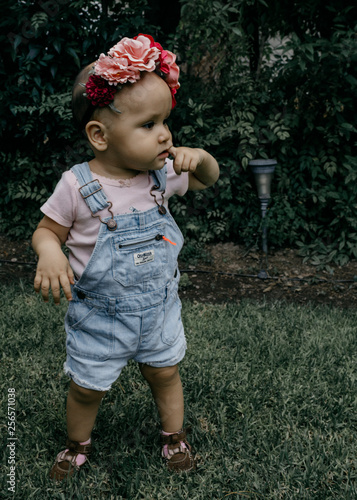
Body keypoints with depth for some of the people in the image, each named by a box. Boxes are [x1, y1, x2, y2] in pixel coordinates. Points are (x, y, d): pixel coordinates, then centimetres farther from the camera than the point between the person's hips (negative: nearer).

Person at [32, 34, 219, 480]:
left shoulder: (162, 173, -10)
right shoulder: (77, 185, -21)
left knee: (165, 374, 22)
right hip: (98, 317, -2)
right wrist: (48, 252, -31)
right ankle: (78, 444, 46)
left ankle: (174, 434, 49)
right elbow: (47, 230, -8)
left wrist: (200, 157, -16)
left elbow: (208, 180, 7)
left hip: (158, 309, 3)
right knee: (86, 388, 17)